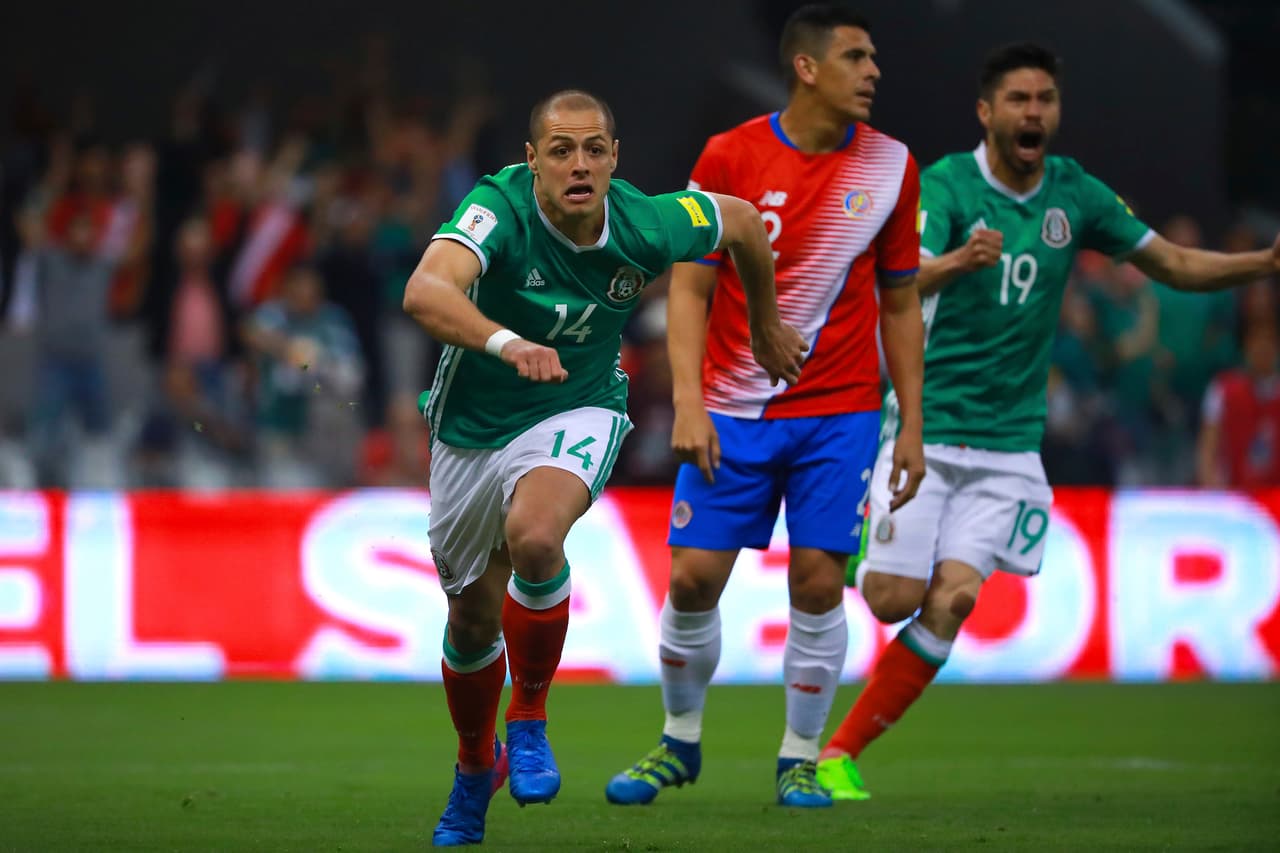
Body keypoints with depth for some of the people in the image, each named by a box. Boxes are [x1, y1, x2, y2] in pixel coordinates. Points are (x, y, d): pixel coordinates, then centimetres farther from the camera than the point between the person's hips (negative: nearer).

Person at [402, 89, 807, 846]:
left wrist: (769, 328, 17)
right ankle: (476, 765, 44)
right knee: (472, 616, 14)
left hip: (578, 415, -1)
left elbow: (742, 220, 3)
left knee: (533, 536, -33)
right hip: (474, 424, 1)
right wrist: (504, 342, -64)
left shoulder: (646, 226, -20)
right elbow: (425, 292, -46)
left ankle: (530, 718, -9)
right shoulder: (500, 210, -27)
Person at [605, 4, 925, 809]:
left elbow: (901, 303, 9)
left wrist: (912, 426, 6)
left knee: (818, 584, -6)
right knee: (693, 579, -3)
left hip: (839, 413, 1)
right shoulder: (729, 157, -4)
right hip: (734, 411, -1)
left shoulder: (891, 166, 2)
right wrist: (688, 402, -12)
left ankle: (801, 759, 10)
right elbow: (690, 287, -1)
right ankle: (680, 742, 19)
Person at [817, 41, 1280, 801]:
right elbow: (903, 279, -28)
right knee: (894, 600, -8)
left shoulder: (1075, 195, 3)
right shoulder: (946, 185, -11)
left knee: (954, 596, -13)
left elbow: (1174, 264, 11)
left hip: (1009, 440, 3)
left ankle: (843, 752, -2)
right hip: (926, 423, -3)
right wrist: (958, 262, -50)